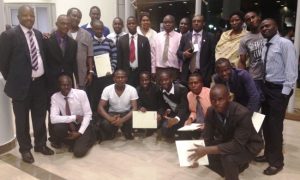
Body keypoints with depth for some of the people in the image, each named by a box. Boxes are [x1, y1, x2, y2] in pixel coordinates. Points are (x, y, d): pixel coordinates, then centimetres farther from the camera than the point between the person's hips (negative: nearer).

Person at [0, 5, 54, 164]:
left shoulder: (39, 34, 8)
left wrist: (44, 76, 10)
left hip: (40, 82, 5)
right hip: (22, 84, -5)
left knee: (40, 116, 16)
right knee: (22, 119, 9)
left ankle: (40, 144, 33)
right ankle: (25, 149, 26)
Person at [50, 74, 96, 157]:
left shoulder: (81, 93, -15)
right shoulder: (55, 97, -10)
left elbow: (88, 115, -14)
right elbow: (53, 118, -21)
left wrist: (80, 132, -22)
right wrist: (74, 117, -25)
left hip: (82, 125, -3)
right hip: (68, 126, 3)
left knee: (79, 151, -25)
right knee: (57, 127, -32)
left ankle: (87, 139, 9)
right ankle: (71, 141, -1)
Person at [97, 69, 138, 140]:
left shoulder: (132, 89, -16)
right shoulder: (107, 89, -14)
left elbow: (134, 108, -21)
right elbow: (100, 108, -17)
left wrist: (122, 120, -39)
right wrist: (110, 118, -38)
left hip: (126, 113, 0)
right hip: (112, 113, 0)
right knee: (104, 124, -32)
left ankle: (128, 133, 3)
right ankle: (111, 133, 5)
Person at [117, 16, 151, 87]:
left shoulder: (144, 40, 3)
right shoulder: (121, 40, 5)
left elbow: (148, 58, 3)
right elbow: (119, 58, 5)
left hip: (141, 73, 0)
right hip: (126, 73, 0)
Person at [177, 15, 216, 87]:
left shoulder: (210, 37, 4)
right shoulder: (185, 36, 13)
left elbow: (213, 56, 1)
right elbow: (178, 52, 13)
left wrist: (210, 74, -4)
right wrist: (183, 54, -10)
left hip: (203, 74, -2)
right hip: (187, 73, 2)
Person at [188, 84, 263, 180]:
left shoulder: (242, 114, -33)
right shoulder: (211, 111, -15)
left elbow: (237, 144, -37)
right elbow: (207, 137, -8)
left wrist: (208, 150, -43)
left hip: (248, 145, -7)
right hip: (227, 142, 7)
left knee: (228, 158, -34)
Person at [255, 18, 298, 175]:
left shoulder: (285, 44, -13)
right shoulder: (265, 47, 12)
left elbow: (291, 69, -16)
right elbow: (265, 69, 11)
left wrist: (285, 92, -18)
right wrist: (263, 87, 5)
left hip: (279, 90, -8)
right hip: (266, 87, 8)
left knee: (275, 126, -1)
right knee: (266, 124, 16)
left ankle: (276, 161, 17)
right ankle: (268, 154, 33)